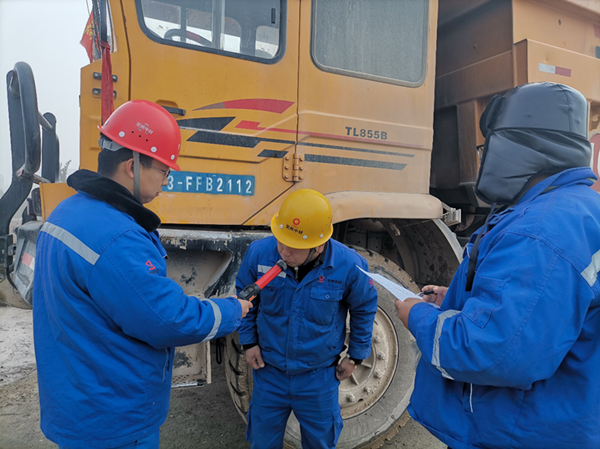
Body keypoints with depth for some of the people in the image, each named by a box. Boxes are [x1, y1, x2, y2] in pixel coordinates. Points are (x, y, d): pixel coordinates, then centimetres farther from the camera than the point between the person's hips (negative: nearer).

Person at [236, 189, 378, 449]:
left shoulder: (349, 266, -23)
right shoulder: (259, 253, -20)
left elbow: (364, 309, -3)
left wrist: (356, 356, 3)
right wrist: (248, 342, 0)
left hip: (319, 377, -1)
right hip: (269, 371, 1)